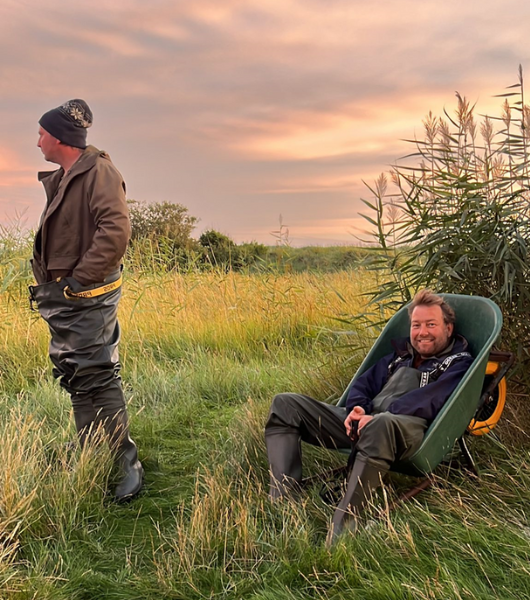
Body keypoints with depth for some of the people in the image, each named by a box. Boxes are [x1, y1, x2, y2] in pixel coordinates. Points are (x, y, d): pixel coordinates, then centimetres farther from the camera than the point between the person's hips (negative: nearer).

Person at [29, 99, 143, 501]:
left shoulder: (99, 172, -11)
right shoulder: (59, 179, 17)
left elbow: (116, 231, -24)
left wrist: (80, 280, -21)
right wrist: (48, 279, 11)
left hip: (87, 297, -9)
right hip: (62, 295, 9)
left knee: (97, 377, -8)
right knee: (76, 378, 14)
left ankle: (128, 463, 3)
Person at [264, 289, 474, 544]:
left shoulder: (459, 363, 11)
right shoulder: (399, 355, 29)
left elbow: (428, 401, -7)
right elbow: (364, 383, 24)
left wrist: (376, 417, -17)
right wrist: (356, 409, 0)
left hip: (409, 427, -7)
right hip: (363, 423, 7)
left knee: (382, 425, -44)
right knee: (285, 404, -4)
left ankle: (340, 531, -44)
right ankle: (282, 500, -20)